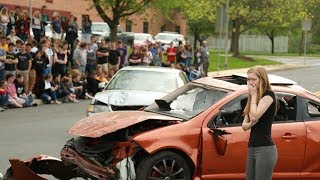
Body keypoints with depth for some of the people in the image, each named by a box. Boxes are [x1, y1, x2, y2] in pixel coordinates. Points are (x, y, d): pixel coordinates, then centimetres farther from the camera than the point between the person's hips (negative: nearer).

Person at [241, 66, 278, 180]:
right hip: (251, 148, 9)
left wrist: (254, 95, -8)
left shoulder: (269, 95, -7)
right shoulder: (253, 98, 17)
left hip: (265, 149, -9)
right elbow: (244, 126, 14)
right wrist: (251, 124, -9)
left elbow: (254, 116, -21)